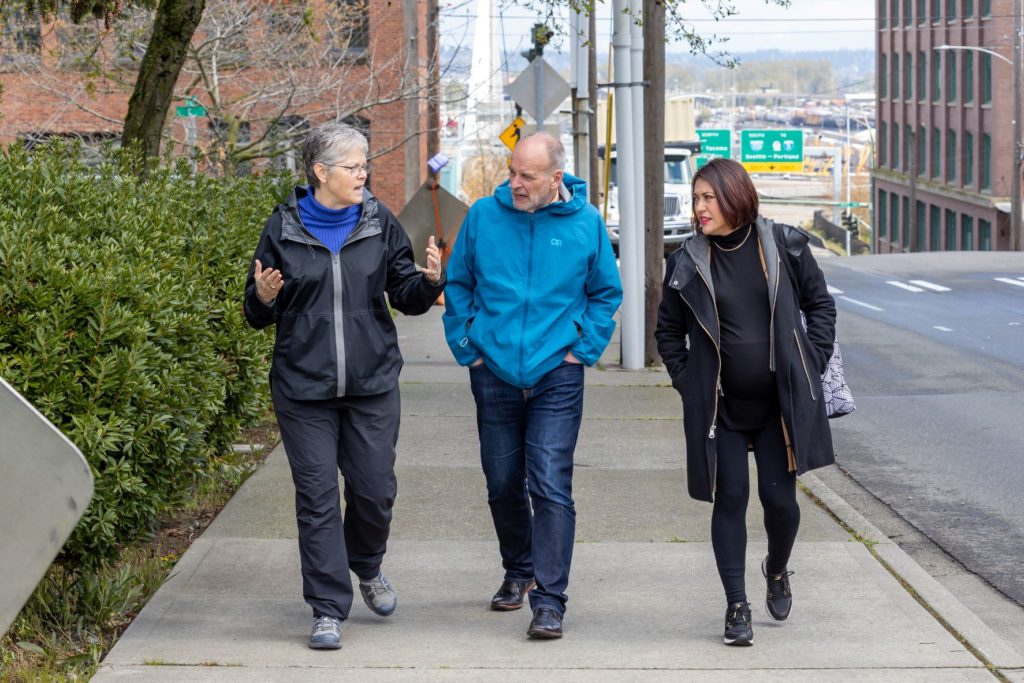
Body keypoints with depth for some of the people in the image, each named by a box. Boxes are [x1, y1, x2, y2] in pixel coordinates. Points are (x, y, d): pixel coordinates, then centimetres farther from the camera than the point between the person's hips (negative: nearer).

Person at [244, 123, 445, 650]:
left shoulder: (380, 223, 4)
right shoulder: (283, 229, 0)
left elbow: (405, 296, 8)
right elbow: (258, 314, 7)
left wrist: (430, 280, -12)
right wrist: (263, 297, -16)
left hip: (372, 386, 1)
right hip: (303, 388, -1)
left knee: (375, 491, 5)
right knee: (317, 498, -1)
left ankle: (368, 568, 36)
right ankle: (328, 611, 7)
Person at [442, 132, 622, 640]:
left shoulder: (585, 223, -2)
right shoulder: (483, 216, -1)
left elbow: (606, 293, 10)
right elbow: (458, 285, 11)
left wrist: (584, 348, 1)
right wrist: (466, 346, 4)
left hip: (556, 376, -2)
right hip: (494, 374, 2)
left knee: (551, 487, -10)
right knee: (503, 484, 12)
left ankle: (549, 600, -8)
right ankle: (518, 572, 35)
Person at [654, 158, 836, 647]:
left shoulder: (783, 246, -2)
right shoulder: (688, 262, 0)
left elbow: (820, 304, 8)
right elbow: (668, 331, 12)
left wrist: (812, 364, 1)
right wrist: (687, 381, 3)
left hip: (781, 401, 0)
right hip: (720, 407, 0)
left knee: (780, 498, 0)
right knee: (730, 500, 0)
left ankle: (777, 569, 32)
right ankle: (736, 607, 10)